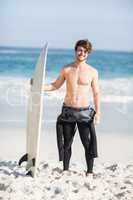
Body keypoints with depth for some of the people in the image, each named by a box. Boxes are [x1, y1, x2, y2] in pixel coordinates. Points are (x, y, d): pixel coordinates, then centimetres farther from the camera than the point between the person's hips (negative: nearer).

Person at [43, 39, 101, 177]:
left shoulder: (93, 72, -1)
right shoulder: (66, 69, 3)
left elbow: (96, 93, 1)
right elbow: (56, 85, 13)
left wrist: (98, 113, -4)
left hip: (84, 111, -1)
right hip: (68, 110, 2)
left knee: (88, 143, -5)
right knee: (66, 142, 9)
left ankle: (90, 171, 6)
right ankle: (65, 169, 21)